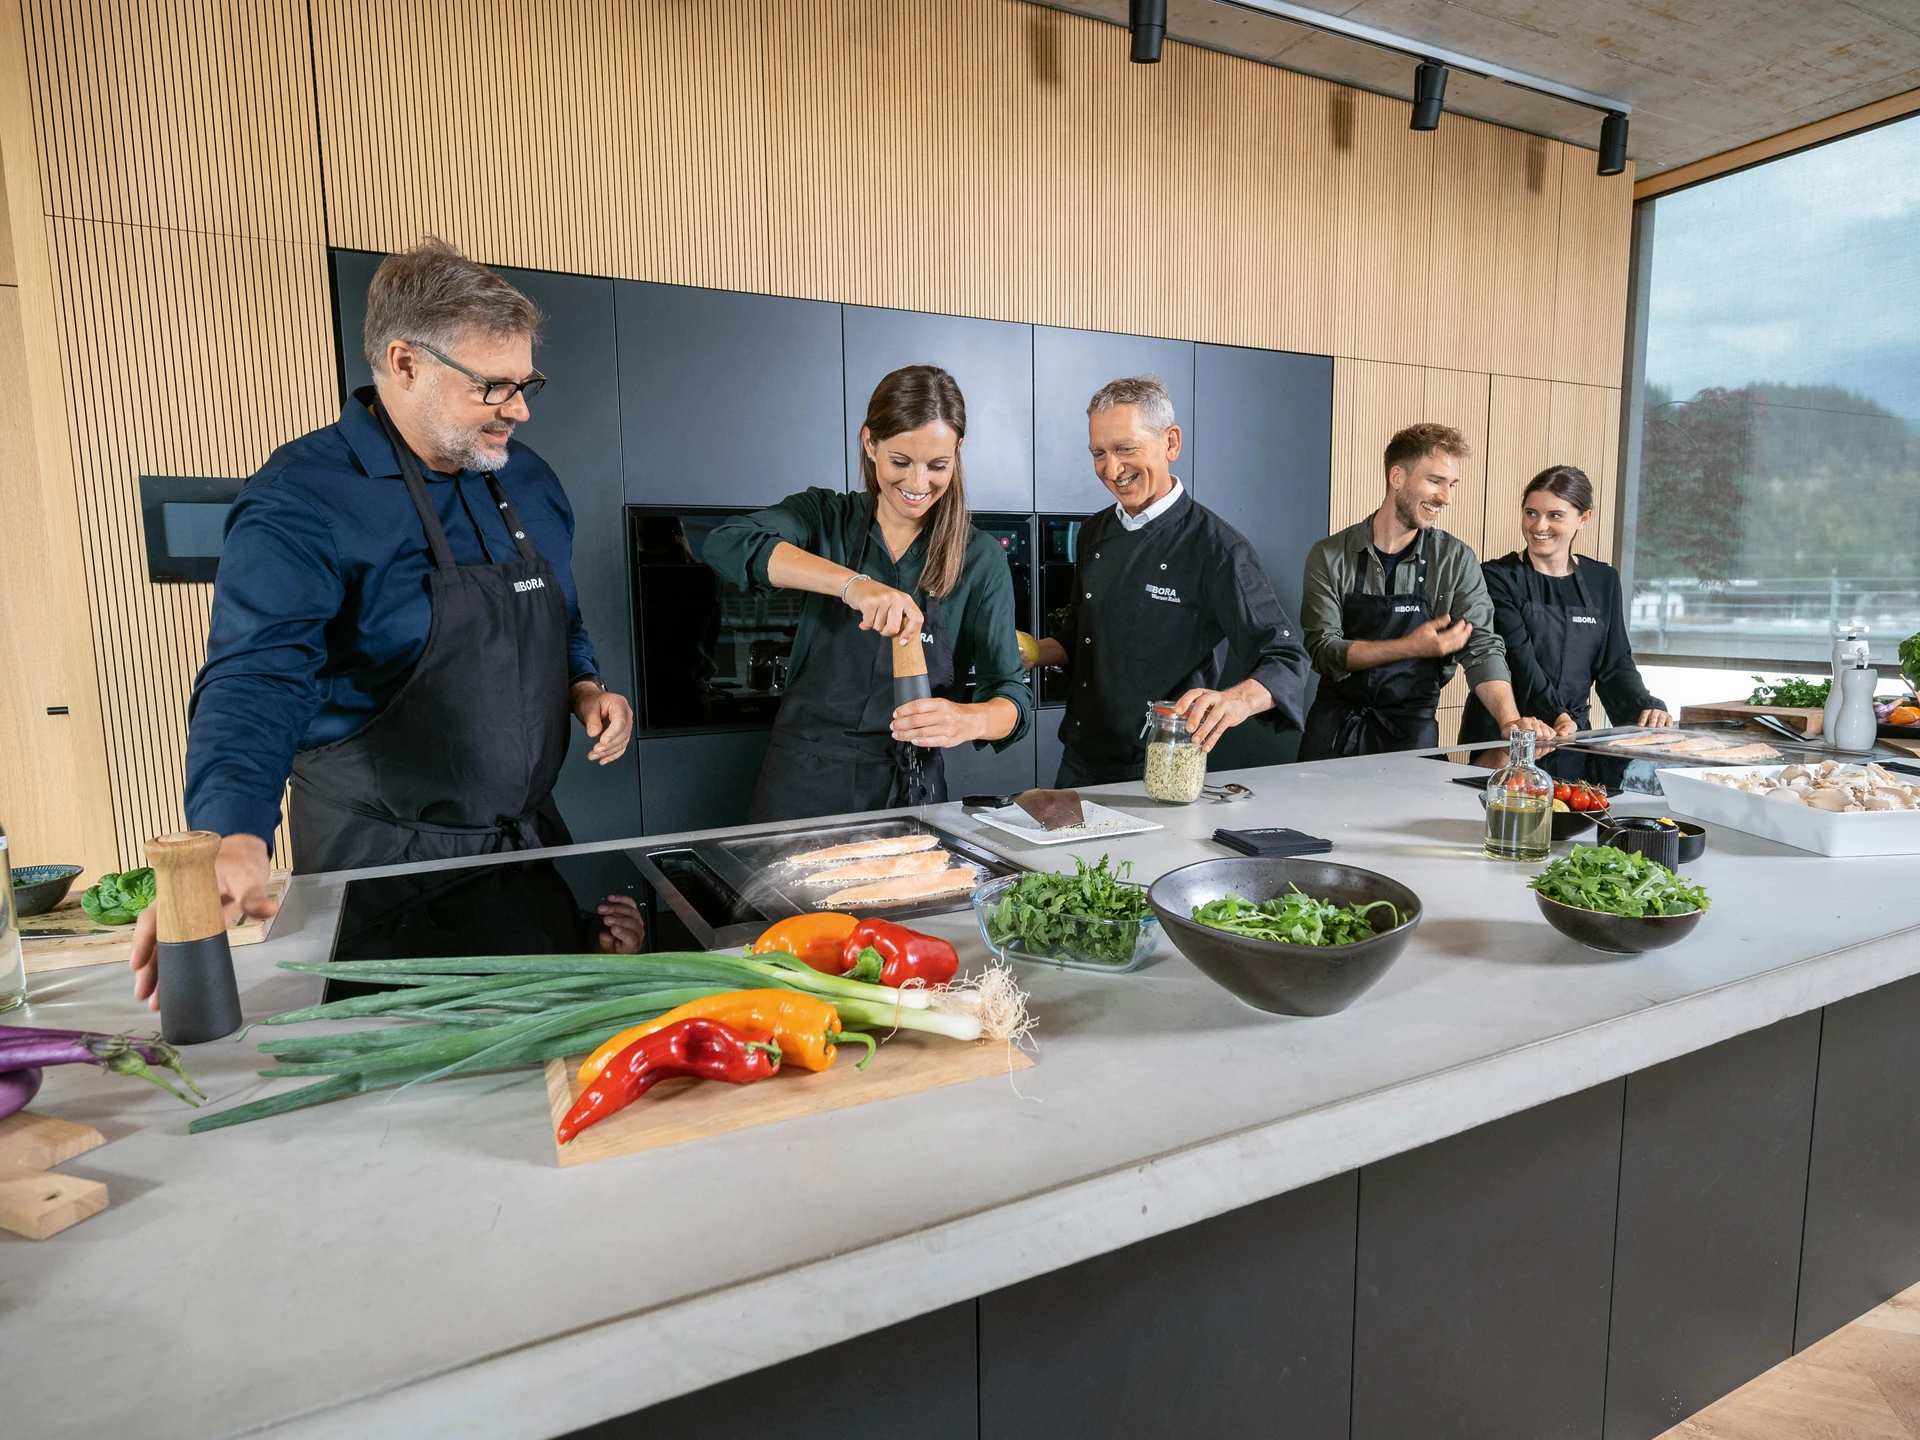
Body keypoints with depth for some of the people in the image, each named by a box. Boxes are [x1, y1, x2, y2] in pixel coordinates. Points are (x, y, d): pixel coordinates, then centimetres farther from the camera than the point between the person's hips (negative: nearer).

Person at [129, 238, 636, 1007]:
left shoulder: (527, 478, 5)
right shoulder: (304, 497, -17)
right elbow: (256, 678, -28)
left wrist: (583, 685, -1)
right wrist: (235, 839, -43)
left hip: (529, 833, 6)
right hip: (380, 858, -6)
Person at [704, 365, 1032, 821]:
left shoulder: (981, 560, -3)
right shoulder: (825, 516, -1)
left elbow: (1014, 697, -8)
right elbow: (727, 543, -21)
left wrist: (970, 719, -32)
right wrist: (851, 583, -35)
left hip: (908, 790, 0)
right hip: (802, 782, 0)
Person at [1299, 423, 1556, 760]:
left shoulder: (1457, 559, 1)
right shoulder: (1330, 556, -3)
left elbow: (1482, 647, -5)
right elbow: (1324, 651, -8)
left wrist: (1511, 720, -22)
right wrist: (1411, 647, -19)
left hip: (1412, 725, 1)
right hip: (1337, 720, -1)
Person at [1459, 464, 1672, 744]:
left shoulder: (1603, 581, 14)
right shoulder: (1497, 577, -2)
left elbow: (1614, 663, 12)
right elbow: (1517, 658, -13)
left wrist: (1645, 707, -7)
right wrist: (1557, 718, -26)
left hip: (1573, 732, 5)